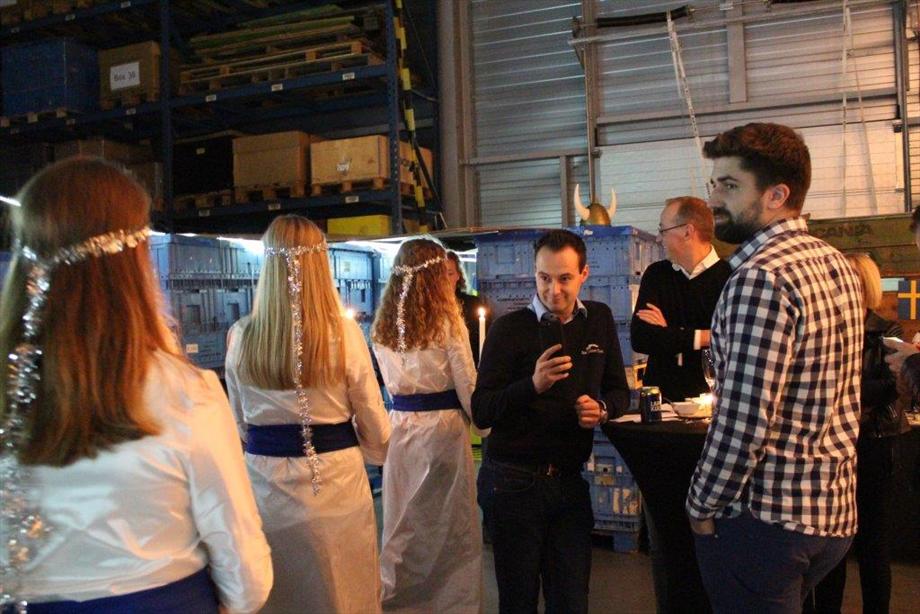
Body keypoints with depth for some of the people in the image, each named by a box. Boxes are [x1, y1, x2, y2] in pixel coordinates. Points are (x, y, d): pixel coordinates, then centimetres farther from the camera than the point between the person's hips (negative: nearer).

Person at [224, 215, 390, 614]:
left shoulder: (241, 337, -6)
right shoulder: (343, 333, -14)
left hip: (266, 482, 2)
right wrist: (375, 454, 16)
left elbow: (240, 422, 5)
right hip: (336, 481, -2)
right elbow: (374, 423, -6)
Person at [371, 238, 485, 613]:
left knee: (403, 522, 15)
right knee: (449, 522, 9)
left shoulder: (382, 327, 3)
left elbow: (390, 384, 9)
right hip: (443, 427, -4)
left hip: (400, 427, 4)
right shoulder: (447, 323, -11)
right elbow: (469, 388, -8)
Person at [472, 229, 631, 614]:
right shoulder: (510, 329, -7)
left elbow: (619, 391, 14)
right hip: (516, 481, -3)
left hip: (571, 480, 3)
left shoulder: (599, 321, 6)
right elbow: (481, 413, -10)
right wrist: (532, 385, -27)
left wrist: (602, 408, -9)